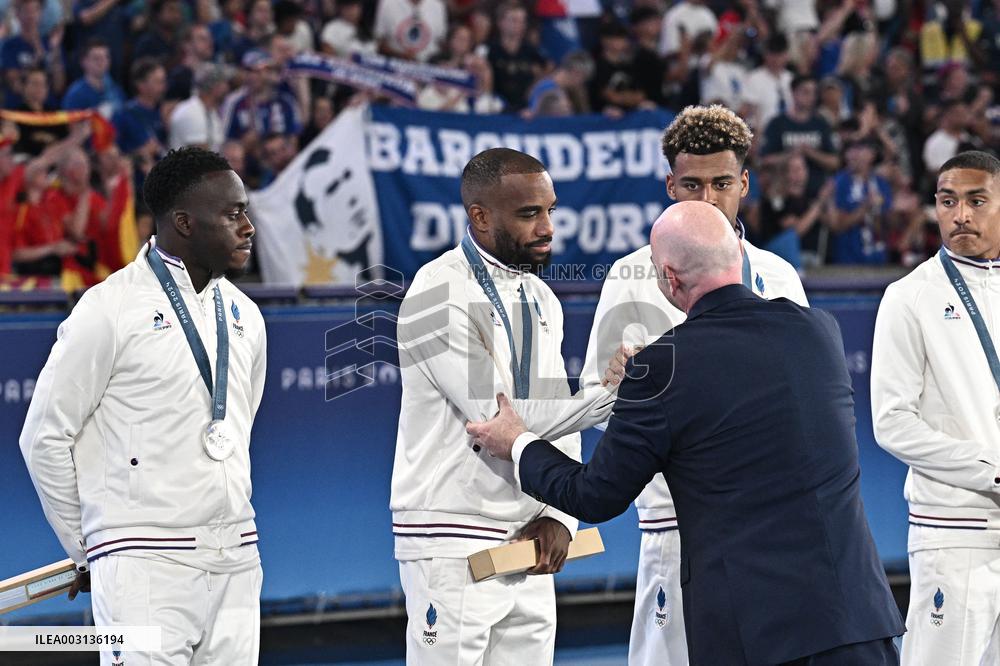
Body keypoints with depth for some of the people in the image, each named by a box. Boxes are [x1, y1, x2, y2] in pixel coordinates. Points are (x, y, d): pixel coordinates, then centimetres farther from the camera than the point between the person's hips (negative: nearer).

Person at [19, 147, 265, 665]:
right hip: (146, 566, -6)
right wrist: (86, 550, 3)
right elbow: (44, 437, -2)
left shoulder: (244, 317, 15)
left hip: (237, 565, 6)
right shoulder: (110, 309, -5)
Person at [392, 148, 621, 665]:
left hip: (527, 546, 7)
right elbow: (499, 419, -19)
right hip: (455, 545, -7)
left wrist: (558, 515, -1)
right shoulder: (440, 297, -12)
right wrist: (610, 395, -22)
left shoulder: (541, 301, 13)